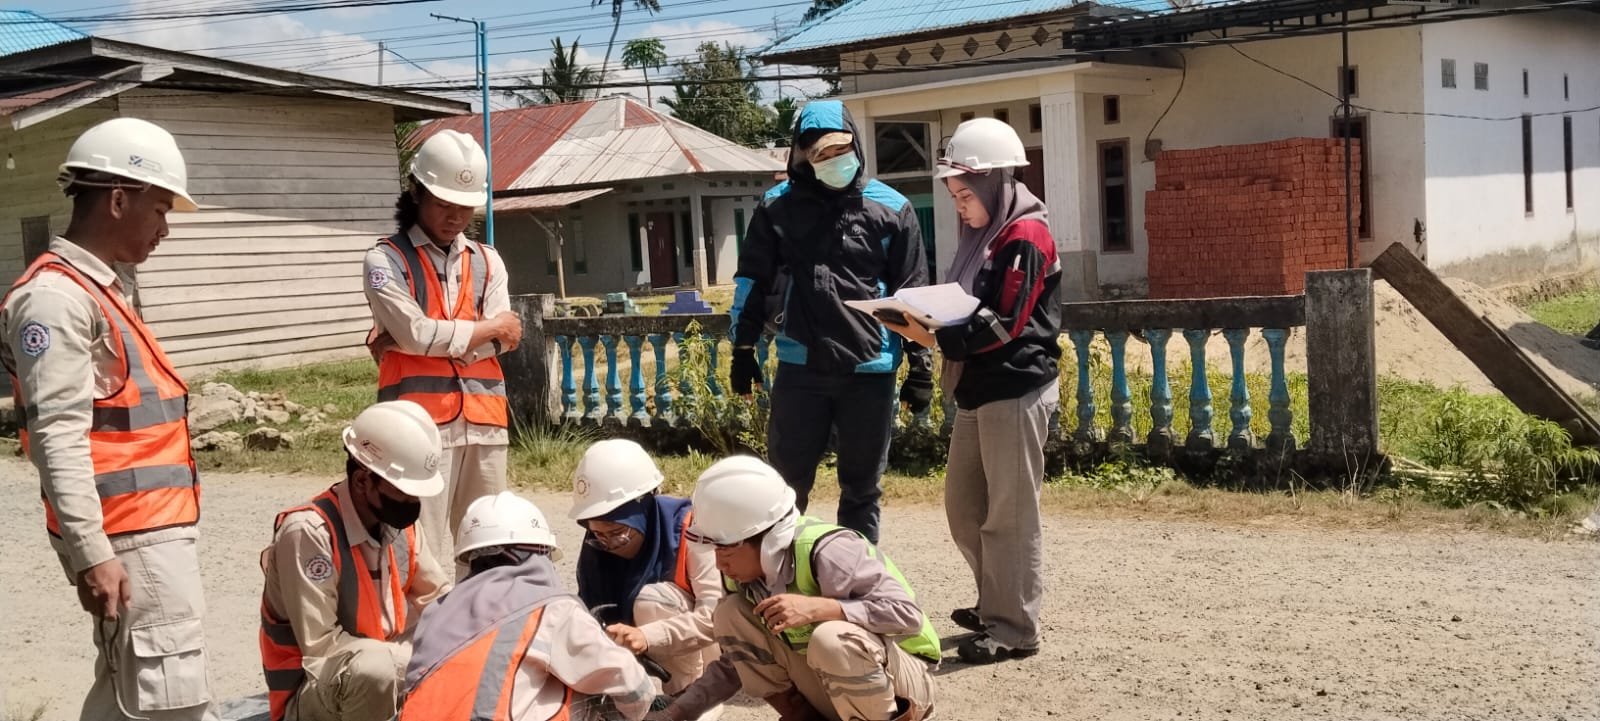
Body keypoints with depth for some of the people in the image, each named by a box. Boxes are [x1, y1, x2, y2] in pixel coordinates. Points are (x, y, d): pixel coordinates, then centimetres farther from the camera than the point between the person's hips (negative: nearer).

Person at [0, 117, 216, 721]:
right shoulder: (55, 297, -13)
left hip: (154, 529, 10)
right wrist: (91, 554, -24)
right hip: (129, 540, -10)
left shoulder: (100, 291, 18)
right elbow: (58, 437, -20)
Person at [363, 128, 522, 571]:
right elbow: (417, 334, -13)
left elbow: (499, 344, 1)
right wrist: (491, 325, -1)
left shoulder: (487, 262, 14)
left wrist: (406, 340, -6)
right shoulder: (387, 260, 1)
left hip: (484, 421, 5)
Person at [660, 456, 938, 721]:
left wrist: (816, 607, -39)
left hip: (906, 675, -7)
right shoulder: (748, 572, -6)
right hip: (838, 687, 7)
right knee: (731, 615, -8)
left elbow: (908, 615, -32)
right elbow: (736, 663, 5)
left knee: (831, 639, -39)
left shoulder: (826, 553, -28)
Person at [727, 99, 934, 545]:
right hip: (800, 367, 1)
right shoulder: (778, 206, 2)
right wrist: (743, 349, 5)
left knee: (861, 486, 11)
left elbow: (912, 293, 2)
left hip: (870, 370, 0)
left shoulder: (890, 208, -1)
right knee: (787, 481, 9)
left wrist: (920, 364, 1)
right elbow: (752, 282, 8)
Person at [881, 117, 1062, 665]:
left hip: (1015, 392, -9)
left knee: (1010, 516, -2)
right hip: (978, 391, 10)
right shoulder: (984, 235, 16)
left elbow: (1005, 325, -19)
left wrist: (936, 337, -19)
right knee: (964, 507, 16)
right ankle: (995, 603, 31)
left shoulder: (1025, 236, -13)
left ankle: (1015, 629, 7)